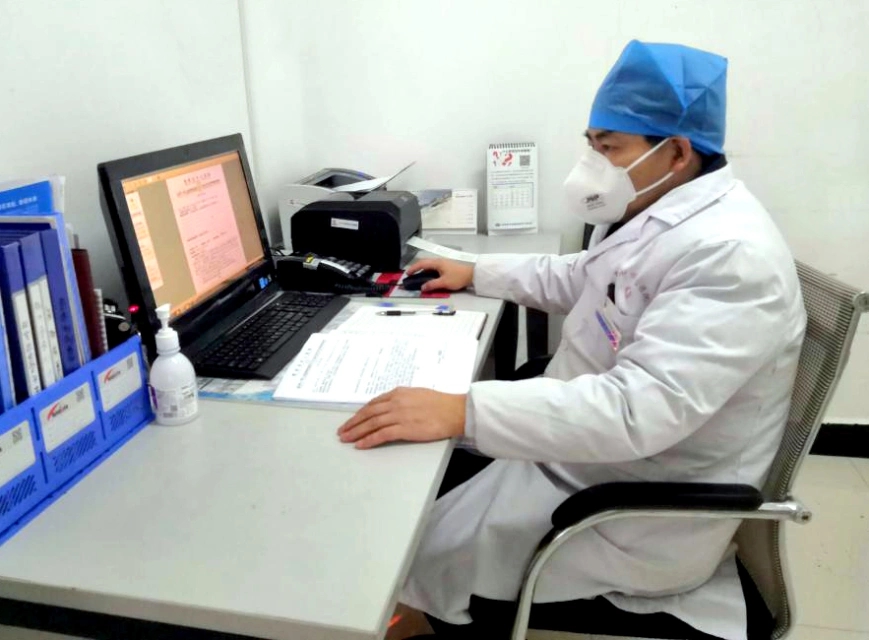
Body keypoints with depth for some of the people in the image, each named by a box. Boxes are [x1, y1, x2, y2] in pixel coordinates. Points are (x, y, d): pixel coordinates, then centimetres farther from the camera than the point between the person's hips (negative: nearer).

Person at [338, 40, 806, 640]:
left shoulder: (728, 255, -29)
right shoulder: (652, 212, 4)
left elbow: (637, 409, -39)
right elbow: (577, 279, 22)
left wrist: (461, 412, -42)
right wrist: (476, 273, 18)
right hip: (583, 452, 9)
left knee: (413, 556, -4)